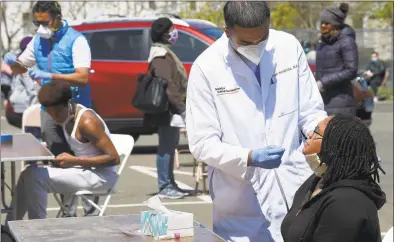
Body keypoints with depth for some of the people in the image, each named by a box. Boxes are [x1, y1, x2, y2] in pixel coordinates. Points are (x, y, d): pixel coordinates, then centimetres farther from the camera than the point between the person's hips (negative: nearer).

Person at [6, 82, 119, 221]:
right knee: (28, 175, -1)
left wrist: (74, 161, -22)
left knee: (35, 177, -20)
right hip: (83, 170, 9)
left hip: (101, 176, -9)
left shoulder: (86, 121, -21)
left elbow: (114, 158, -23)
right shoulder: (66, 117, 5)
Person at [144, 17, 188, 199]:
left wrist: (179, 106, 22)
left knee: (169, 146, 14)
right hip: (167, 110, -11)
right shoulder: (161, 57, -15)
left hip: (171, 110, 11)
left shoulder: (165, 53, 19)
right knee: (166, 147, -8)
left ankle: (170, 184, 20)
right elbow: (168, 86, -22)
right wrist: (181, 108, -23)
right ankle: (165, 187, -5)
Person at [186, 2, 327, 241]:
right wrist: (250, 158, -24)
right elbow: (202, 143, -9)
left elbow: (310, 111, 5)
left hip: (295, 190, 3)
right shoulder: (206, 68, -11)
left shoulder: (289, 47, -1)